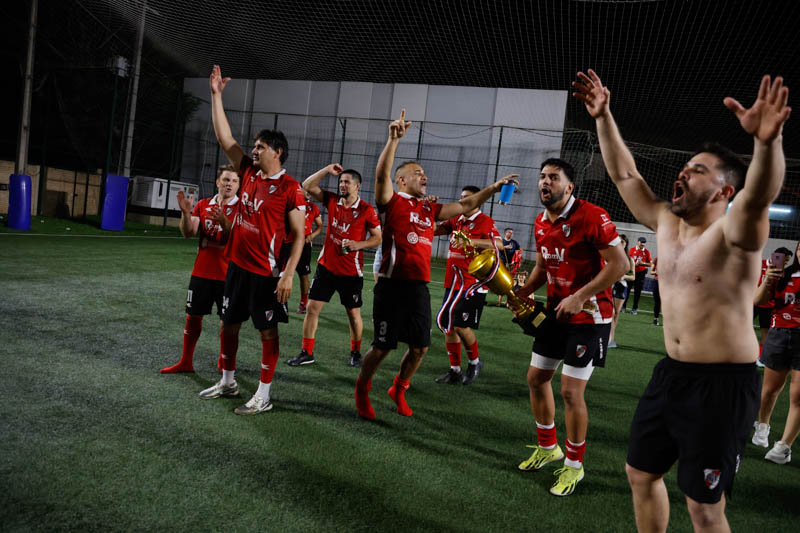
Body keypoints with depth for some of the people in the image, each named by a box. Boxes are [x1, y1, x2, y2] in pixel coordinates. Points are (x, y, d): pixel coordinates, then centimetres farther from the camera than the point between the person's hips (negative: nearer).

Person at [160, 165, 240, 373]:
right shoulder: (203, 205, 7)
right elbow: (188, 233, -2)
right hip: (202, 271, 4)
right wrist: (185, 212, -17)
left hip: (228, 274, -4)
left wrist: (223, 221, -32)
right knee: (193, 316, 12)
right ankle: (186, 362, 26)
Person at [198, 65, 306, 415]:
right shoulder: (248, 173, 6)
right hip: (237, 264, 8)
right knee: (228, 324, 17)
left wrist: (288, 274, -19)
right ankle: (227, 382, 35)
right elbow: (224, 138, 9)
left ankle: (263, 396, 14)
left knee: (267, 332, 3)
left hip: (266, 272, -7)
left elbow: (299, 235, -12)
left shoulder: (290, 189, -12)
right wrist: (216, 95, 7)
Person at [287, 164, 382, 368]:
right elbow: (307, 186, 2)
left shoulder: (366, 210, -8)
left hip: (351, 272, -3)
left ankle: (355, 352, 28)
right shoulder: (332, 200, 3)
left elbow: (377, 238, -3)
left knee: (354, 313, 8)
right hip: (326, 266, 3)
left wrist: (359, 244, -19)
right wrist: (327, 170, -4)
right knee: (313, 307, 2)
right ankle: (307, 353, 14)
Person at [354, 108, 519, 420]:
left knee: (420, 347, 10)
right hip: (393, 284, -6)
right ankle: (362, 390, 26)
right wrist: (394, 140, -29)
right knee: (382, 347, 1)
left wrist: (494, 188, 19)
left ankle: (399, 389, 34)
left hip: (420, 287, 6)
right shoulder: (392, 202, -1)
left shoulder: (430, 210, 16)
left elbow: (464, 206, 24)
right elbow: (381, 174, -18)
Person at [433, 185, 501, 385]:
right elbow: (435, 230, 14)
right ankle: (455, 370, 20)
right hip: (453, 282, 7)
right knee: (447, 325, 8)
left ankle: (475, 362, 17)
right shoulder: (456, 220, 14)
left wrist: (470, 241, -34)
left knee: (461, 325, -10)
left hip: (473, 283, -7)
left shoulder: (485, 221, -7)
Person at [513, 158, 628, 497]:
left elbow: (620, 263, -20)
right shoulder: (541, 224, 7)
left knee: (571, 391, -6)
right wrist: (524, 291, 2)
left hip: (588, 316, -8)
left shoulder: (591, 217, -18)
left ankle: (574, 465, 17)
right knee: (536, 379, 13)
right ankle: (547, 447, 35)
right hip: (556, 312, 8)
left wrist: (579, 297, -24)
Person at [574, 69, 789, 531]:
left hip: (723, 385, -7)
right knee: (641, 473, 19)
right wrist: (603, 117, 2)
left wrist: (768, 141, -56)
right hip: (671, 374, 7)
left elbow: (758, 196, -37)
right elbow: (625, 174, 8)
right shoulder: (667, 226, 5)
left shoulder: (735, 234, -15)